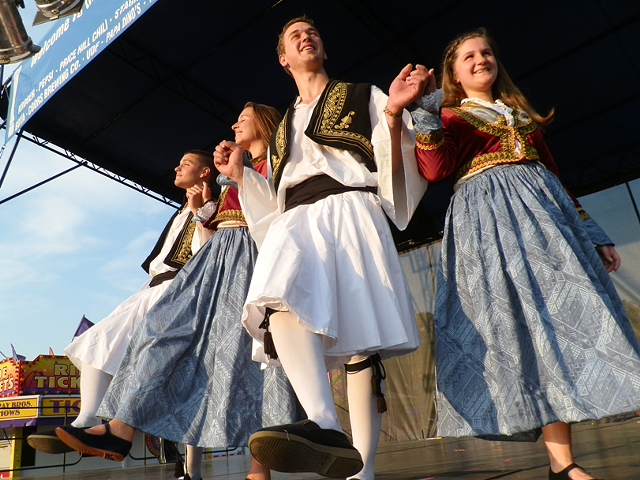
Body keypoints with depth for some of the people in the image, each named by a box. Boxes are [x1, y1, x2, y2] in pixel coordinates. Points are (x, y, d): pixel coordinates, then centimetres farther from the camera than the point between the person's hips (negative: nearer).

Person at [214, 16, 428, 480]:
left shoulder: (363, 96, 22)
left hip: (348, 209, -2)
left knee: (359, 338, -15)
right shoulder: (282, 128, 33)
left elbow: (394, 169, 8)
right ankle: (326, 429, -46)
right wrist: (240, 173, 19)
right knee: (282, 298, -32)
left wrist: (393, 114, -8)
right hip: (295, 220, 3)